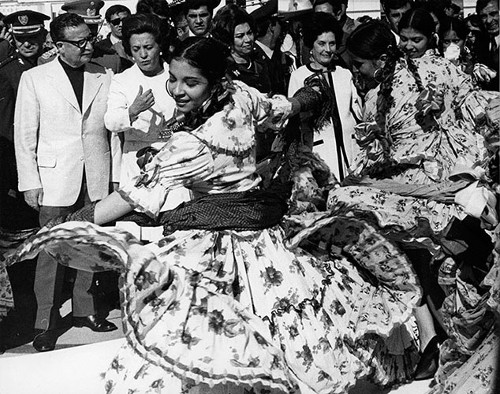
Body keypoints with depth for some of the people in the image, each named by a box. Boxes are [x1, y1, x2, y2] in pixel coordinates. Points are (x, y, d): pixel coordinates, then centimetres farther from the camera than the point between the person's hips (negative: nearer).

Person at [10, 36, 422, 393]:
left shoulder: (189, 144, -27)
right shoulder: (241, 94, -8)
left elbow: (135, 197, -24)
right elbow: (281, 108, 14)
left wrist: (65, 226, -19)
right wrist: (309, 92, 38)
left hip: (218, 244, -8)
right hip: (261, 229, 8)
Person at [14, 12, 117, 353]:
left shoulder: (105, 77, 5)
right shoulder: (34, 79, 0)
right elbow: (24, 134, 1)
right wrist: (30, 182, -4)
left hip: (96, 177, 2)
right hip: (55, 177, -2)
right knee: (51, 251, 1)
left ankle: (85, 309, 27)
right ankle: (47, 322, 14)